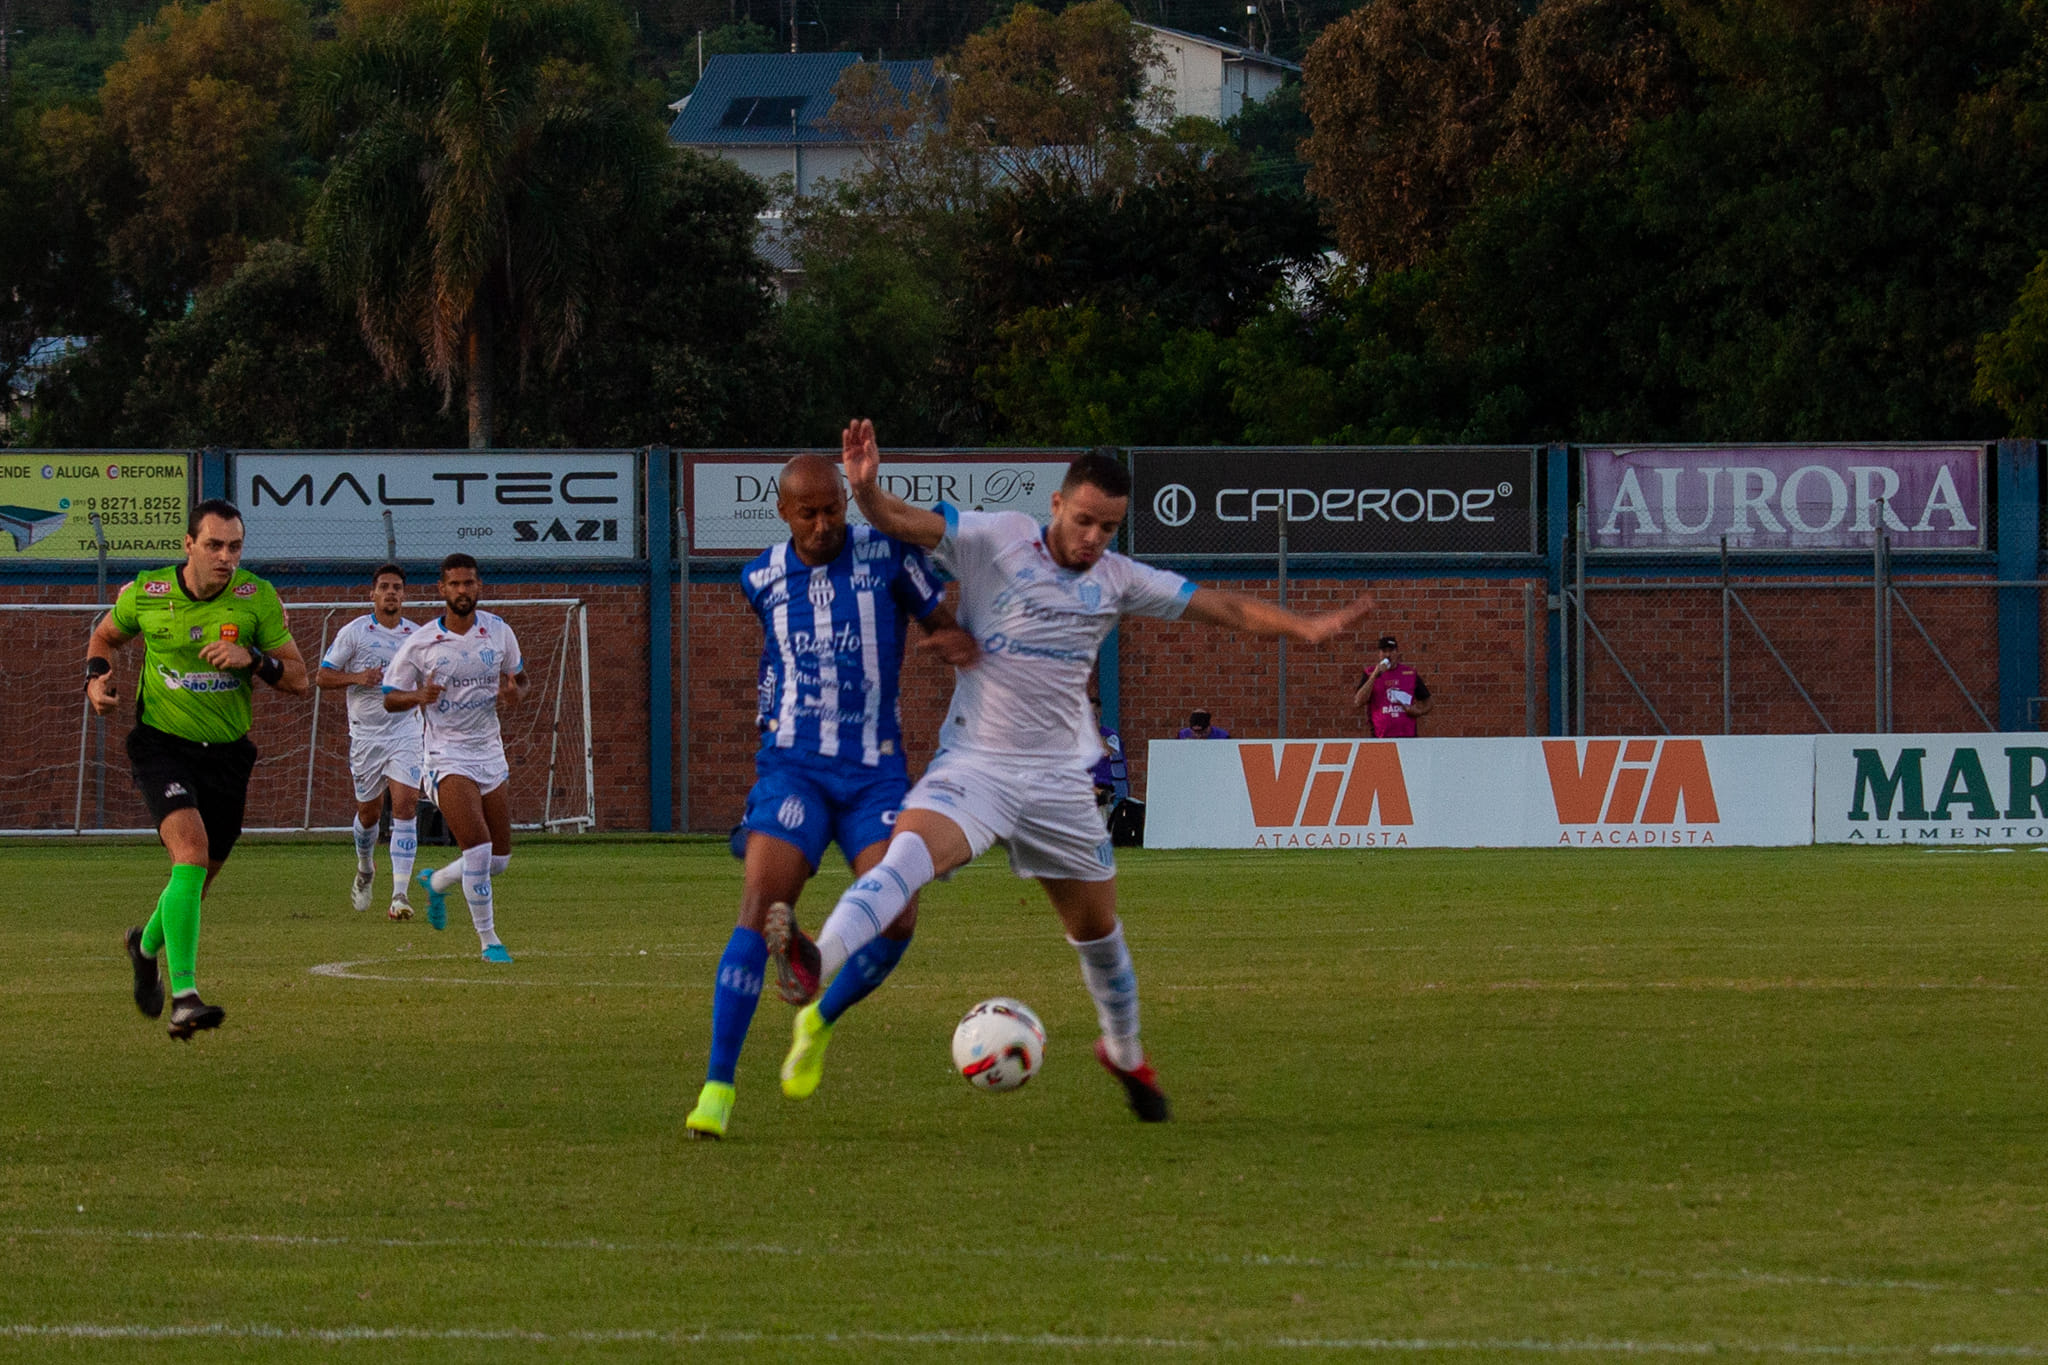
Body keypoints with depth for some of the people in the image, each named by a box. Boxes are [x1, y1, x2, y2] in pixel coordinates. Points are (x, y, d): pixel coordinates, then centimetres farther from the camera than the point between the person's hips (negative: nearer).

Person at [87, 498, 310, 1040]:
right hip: (162, 745, -3)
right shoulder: (145, 594, -7)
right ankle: (183, 997, -31)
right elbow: (105, 635, 15)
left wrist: (253, 659, -23)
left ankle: (148, 945, 49)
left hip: (227, 752, 3)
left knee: (198, 879, 13)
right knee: (191, 851, -27)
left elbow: (298, 679, -4)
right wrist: (96, 677, -6)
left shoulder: (257, 598, -7)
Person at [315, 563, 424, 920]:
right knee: (369, 811, 10)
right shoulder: (354, 632, -2)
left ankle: (400, 894, -19)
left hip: (405, 732, 1)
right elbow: (322, 676, -2)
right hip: (366, 734, -1)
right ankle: (365, 871, 42)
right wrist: (356, 678, -18)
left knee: (406, 806, -15)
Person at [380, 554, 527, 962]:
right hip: (446, 756, -5)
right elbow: (390, 698, 0)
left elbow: (518, 676, 19)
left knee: (500, 859, 8)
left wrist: (514, 693, -6)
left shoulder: (498, 631, 3)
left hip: (490, 752, 5)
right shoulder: (421, 642, -7)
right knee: (479, 849, -19)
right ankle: (488, 940, -6)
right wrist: (419, 696, -22)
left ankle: (437, 882, 37)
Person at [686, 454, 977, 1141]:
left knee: (895, 921, -16)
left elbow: (944, 623, 5)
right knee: (758, 911, -18)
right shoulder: (762, 579, 6)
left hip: (874, 771, 0)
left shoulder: (889, 556, -1)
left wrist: (958, 642, -18)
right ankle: (717, 1089, -19)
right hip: (793, 767, 0)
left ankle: (817, 1025, 14)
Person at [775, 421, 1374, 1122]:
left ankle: (1125, 1052, 40)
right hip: (975, 765, -4)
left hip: (1057, 777, 4)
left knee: (1097, 926, 15)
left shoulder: (1117, 579, 6)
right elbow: (901, 521, -16)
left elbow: (1224, 606, 11)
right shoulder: (996, 540, -6)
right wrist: (867, 488, -38)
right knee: (909, 853, -33)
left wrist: (1305, 627, -1)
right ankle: (812, 980, -49)